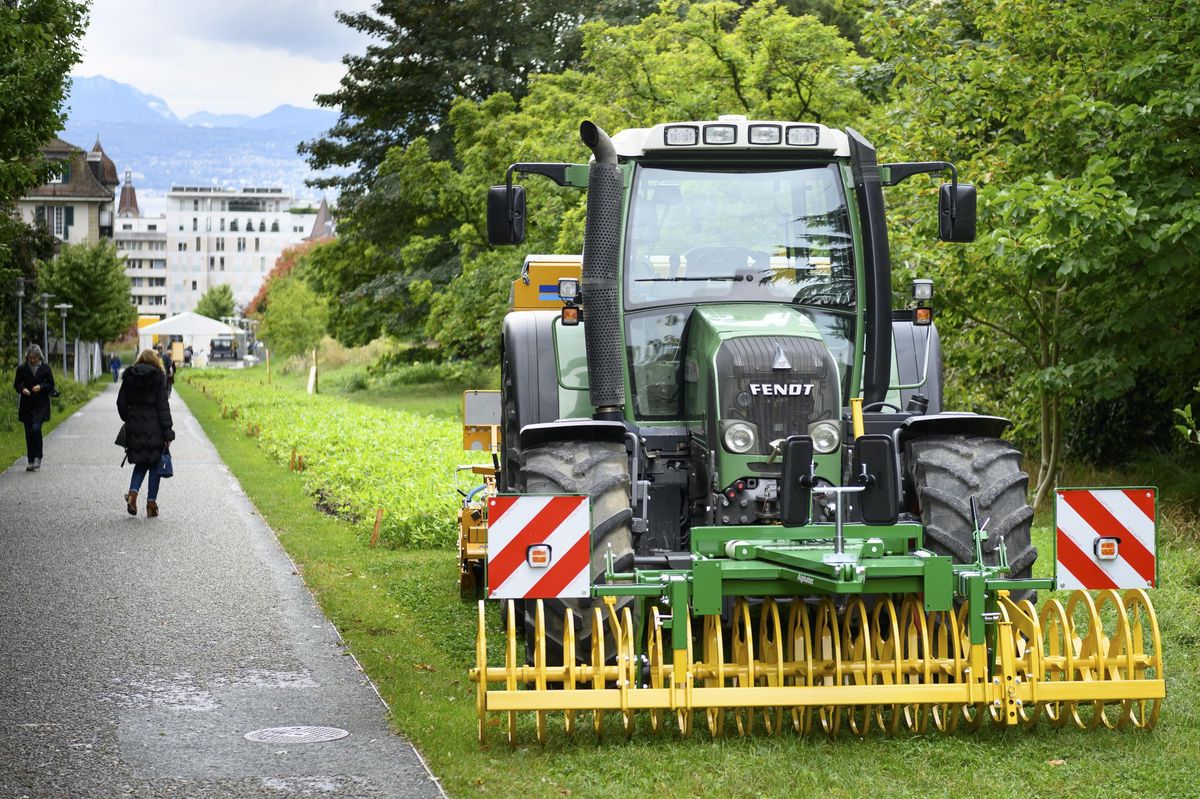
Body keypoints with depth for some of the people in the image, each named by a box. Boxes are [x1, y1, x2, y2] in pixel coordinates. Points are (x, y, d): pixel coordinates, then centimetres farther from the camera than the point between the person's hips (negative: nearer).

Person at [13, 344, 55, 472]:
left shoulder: (45, 368, 1)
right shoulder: (22, 369, 3)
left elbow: (51, 384, 4)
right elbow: (16, 384, 8)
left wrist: (41, 387, -14)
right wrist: (22, 389, -13)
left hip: (41, 405, -2)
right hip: (26, 405, 2)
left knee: (36, 428, -19)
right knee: (28, 432, 3)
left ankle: (38, 457, -6)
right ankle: (31, 461, 10)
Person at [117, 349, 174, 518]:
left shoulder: (129, 376, 4)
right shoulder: (159, 377, -6)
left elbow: (121, 403, 4)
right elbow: (163, 406, -10)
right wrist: (168, 432, -8)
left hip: (134, 426, 3)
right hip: (154, 426, -3)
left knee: (141, 462, 18)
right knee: (155, 464, 8)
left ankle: (133, 493, -4)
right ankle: (151, 503, 8)